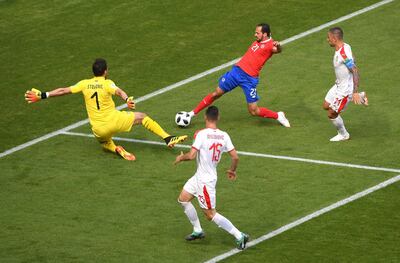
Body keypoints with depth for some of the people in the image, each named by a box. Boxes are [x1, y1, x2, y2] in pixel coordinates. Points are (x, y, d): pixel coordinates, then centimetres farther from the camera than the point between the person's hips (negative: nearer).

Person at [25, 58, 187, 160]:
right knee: (142, 117, 13)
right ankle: (168, 139, 5)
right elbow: (119, 91, -31)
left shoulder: (85, 84, 1)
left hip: (98, 130, 3)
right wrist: (127, 100, -49)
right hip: (114, 121, -3)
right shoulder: (107, 84, -8)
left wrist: (42, 96, 4)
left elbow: (64, 90, 0)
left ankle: (116, 150, 1)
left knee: (104, 143, 36)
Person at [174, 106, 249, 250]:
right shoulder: (224, 136, -4)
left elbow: (191, 155, -26)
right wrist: (232, 170, 15)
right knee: (183, 199, 22)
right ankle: (197, 231, 31)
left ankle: (239, 236, -1)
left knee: (210, 214, 0)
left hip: (205, 180, -8)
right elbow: (235, 157, -5)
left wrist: (181, 158, -4)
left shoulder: (202, 134, -22)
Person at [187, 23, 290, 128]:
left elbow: (277, 50, -36)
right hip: (237, 70, 6)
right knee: (216, 94, 11)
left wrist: (278, 47, -55)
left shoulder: (270, 44, -12)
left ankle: (278, 116, 17)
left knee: (254, 111, -5)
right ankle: (193, 113, 25)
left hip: (250, 79, -6)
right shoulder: (257, 42, 11)